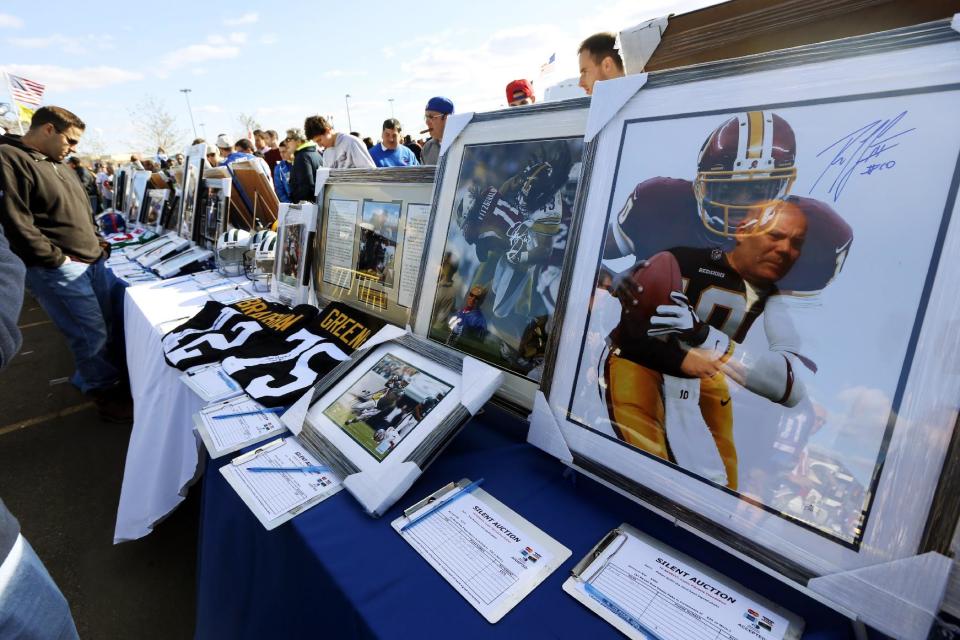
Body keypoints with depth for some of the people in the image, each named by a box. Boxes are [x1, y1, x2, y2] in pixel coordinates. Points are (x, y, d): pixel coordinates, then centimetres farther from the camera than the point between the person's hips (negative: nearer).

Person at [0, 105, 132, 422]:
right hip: (59, 271, -9)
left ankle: (91, 377, 34)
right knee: (92, 335, -4)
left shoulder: (54, 164, 17)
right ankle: (106, 393, 12)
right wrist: (57, 259, -16)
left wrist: (96, 242, 14)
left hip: (94, 261, 9)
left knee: (111, 326, 15)